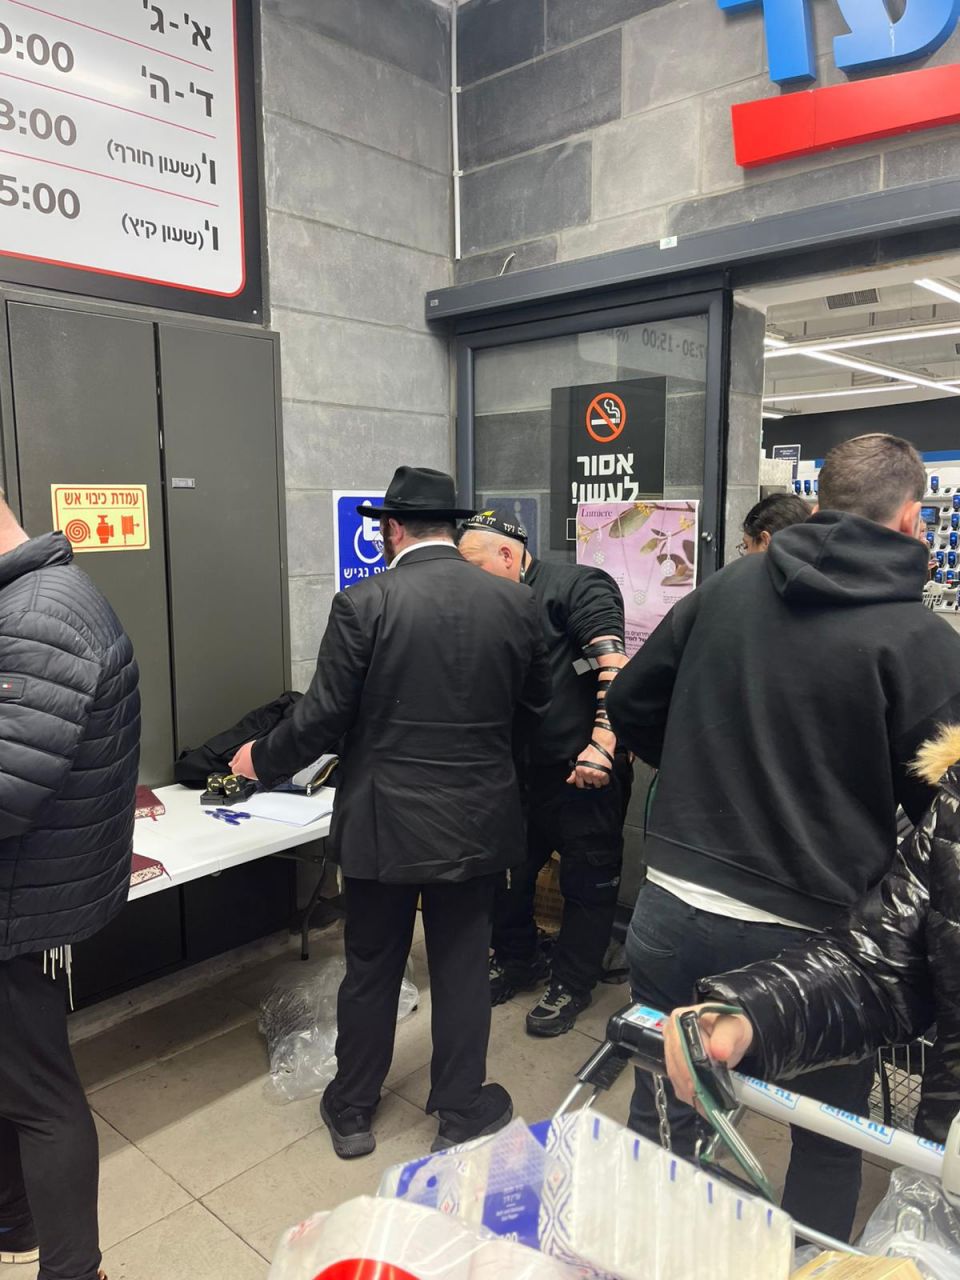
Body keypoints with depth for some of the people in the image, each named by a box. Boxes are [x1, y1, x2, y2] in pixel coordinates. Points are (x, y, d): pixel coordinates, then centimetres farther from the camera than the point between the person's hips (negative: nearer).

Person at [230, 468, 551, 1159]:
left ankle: (353, 1111, 36)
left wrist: (261, 759, 6)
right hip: (478, 822, 2)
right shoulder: (515, 601, -4)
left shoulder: (364, 604, -14)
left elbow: (324, 717, -12)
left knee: (371, 969, 17)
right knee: (463, 966, 17)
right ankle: (461, 1112, 33)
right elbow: (534, 705, 6)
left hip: (384, 823, -2)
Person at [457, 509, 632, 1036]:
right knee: (506, 869, 17)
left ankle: (571, 984, 27)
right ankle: (516, 960, 39)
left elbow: (614, 667, -21)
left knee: (587, 883, 8)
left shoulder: (577, 587, -10)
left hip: (584, 773, -7)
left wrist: (602, 745, -27)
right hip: (522, 770, 8)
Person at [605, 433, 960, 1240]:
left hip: (674, 907, 4)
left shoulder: (727, 588, 1)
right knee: (831, 1141, 22)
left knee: (660, 1115, 20)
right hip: (814, 936, -3)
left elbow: (630, 706, 9)